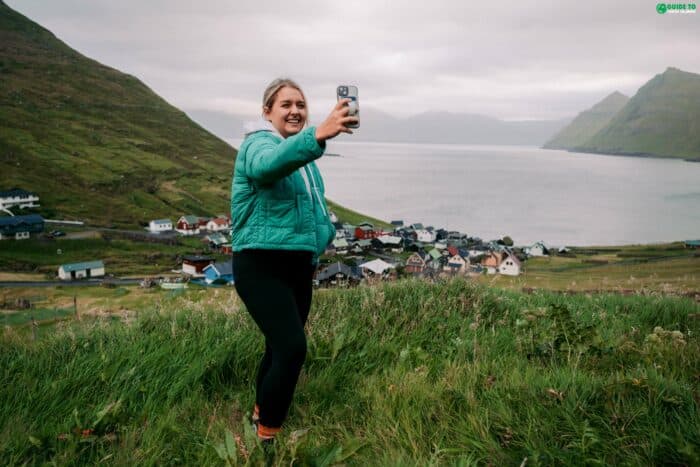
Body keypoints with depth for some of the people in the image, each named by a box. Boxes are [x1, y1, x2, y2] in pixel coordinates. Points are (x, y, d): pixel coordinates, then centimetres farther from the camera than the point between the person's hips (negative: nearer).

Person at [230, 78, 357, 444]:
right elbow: (269, 164, -41)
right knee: (292, 349, -19)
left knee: (281, 347, 16)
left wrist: (324, 233, 11)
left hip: (299, 264, 8)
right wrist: (319, 135, -57)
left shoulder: (302, 154, 14)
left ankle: (262, 412, 37)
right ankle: (267, 434, 0)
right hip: (261, 265, -8)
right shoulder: (258, 143, -13)